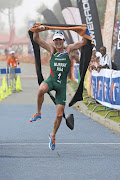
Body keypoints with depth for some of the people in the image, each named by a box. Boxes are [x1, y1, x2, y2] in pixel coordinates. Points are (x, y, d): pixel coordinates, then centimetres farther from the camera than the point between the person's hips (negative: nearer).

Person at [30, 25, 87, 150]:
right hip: (51, 80, -1)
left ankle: (53, 135, 25)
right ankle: (38, 113, -16)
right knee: (41, 90, -40)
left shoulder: (68, 49, 7)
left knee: (59, 115, 0)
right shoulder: (52, 50, 8)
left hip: (62, 84, 1)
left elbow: (84, 42, 2)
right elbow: (36, 39, 5)